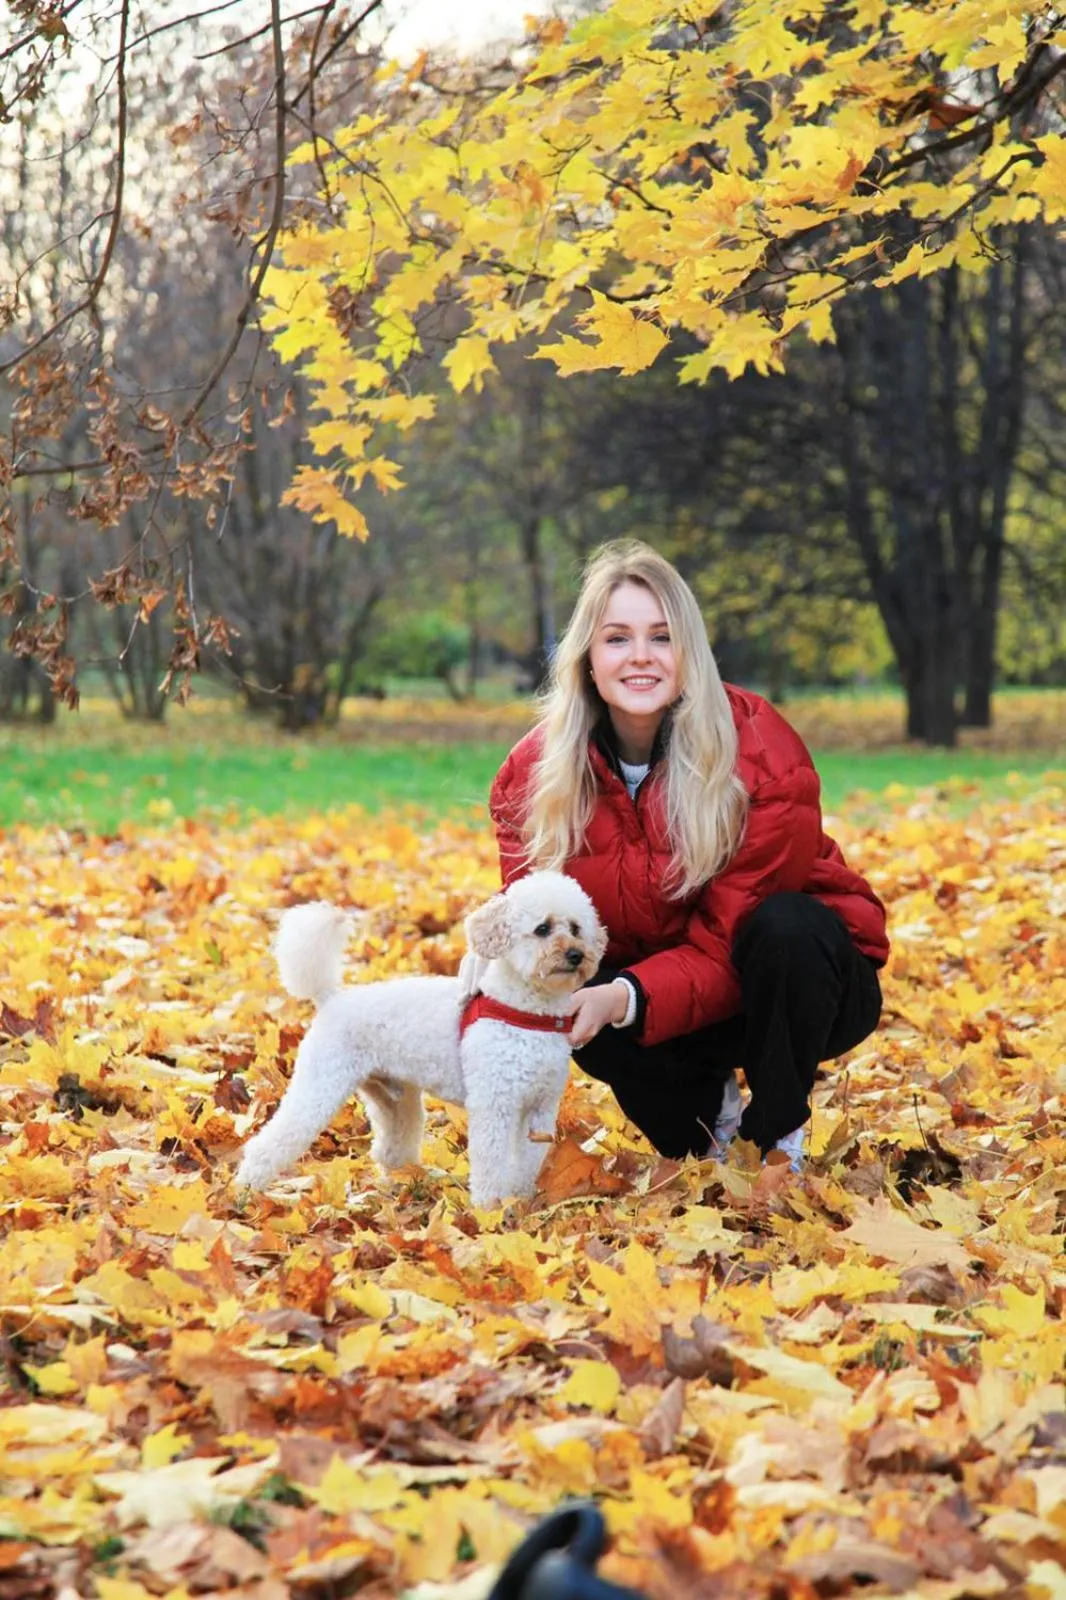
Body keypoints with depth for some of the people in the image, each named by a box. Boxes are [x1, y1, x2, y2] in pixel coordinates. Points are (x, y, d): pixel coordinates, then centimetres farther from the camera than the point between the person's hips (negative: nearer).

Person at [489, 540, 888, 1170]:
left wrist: (627, 997, -43)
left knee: (784, 926, -36)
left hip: (805, 976, -3)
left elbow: (730, 943, -25)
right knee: (567, 1000, -29)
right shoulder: (537, 772, -11)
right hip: (663, 992, 3)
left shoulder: (758, 751, -23)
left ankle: (775, 1139, -12)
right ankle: (708, 1107, 3)